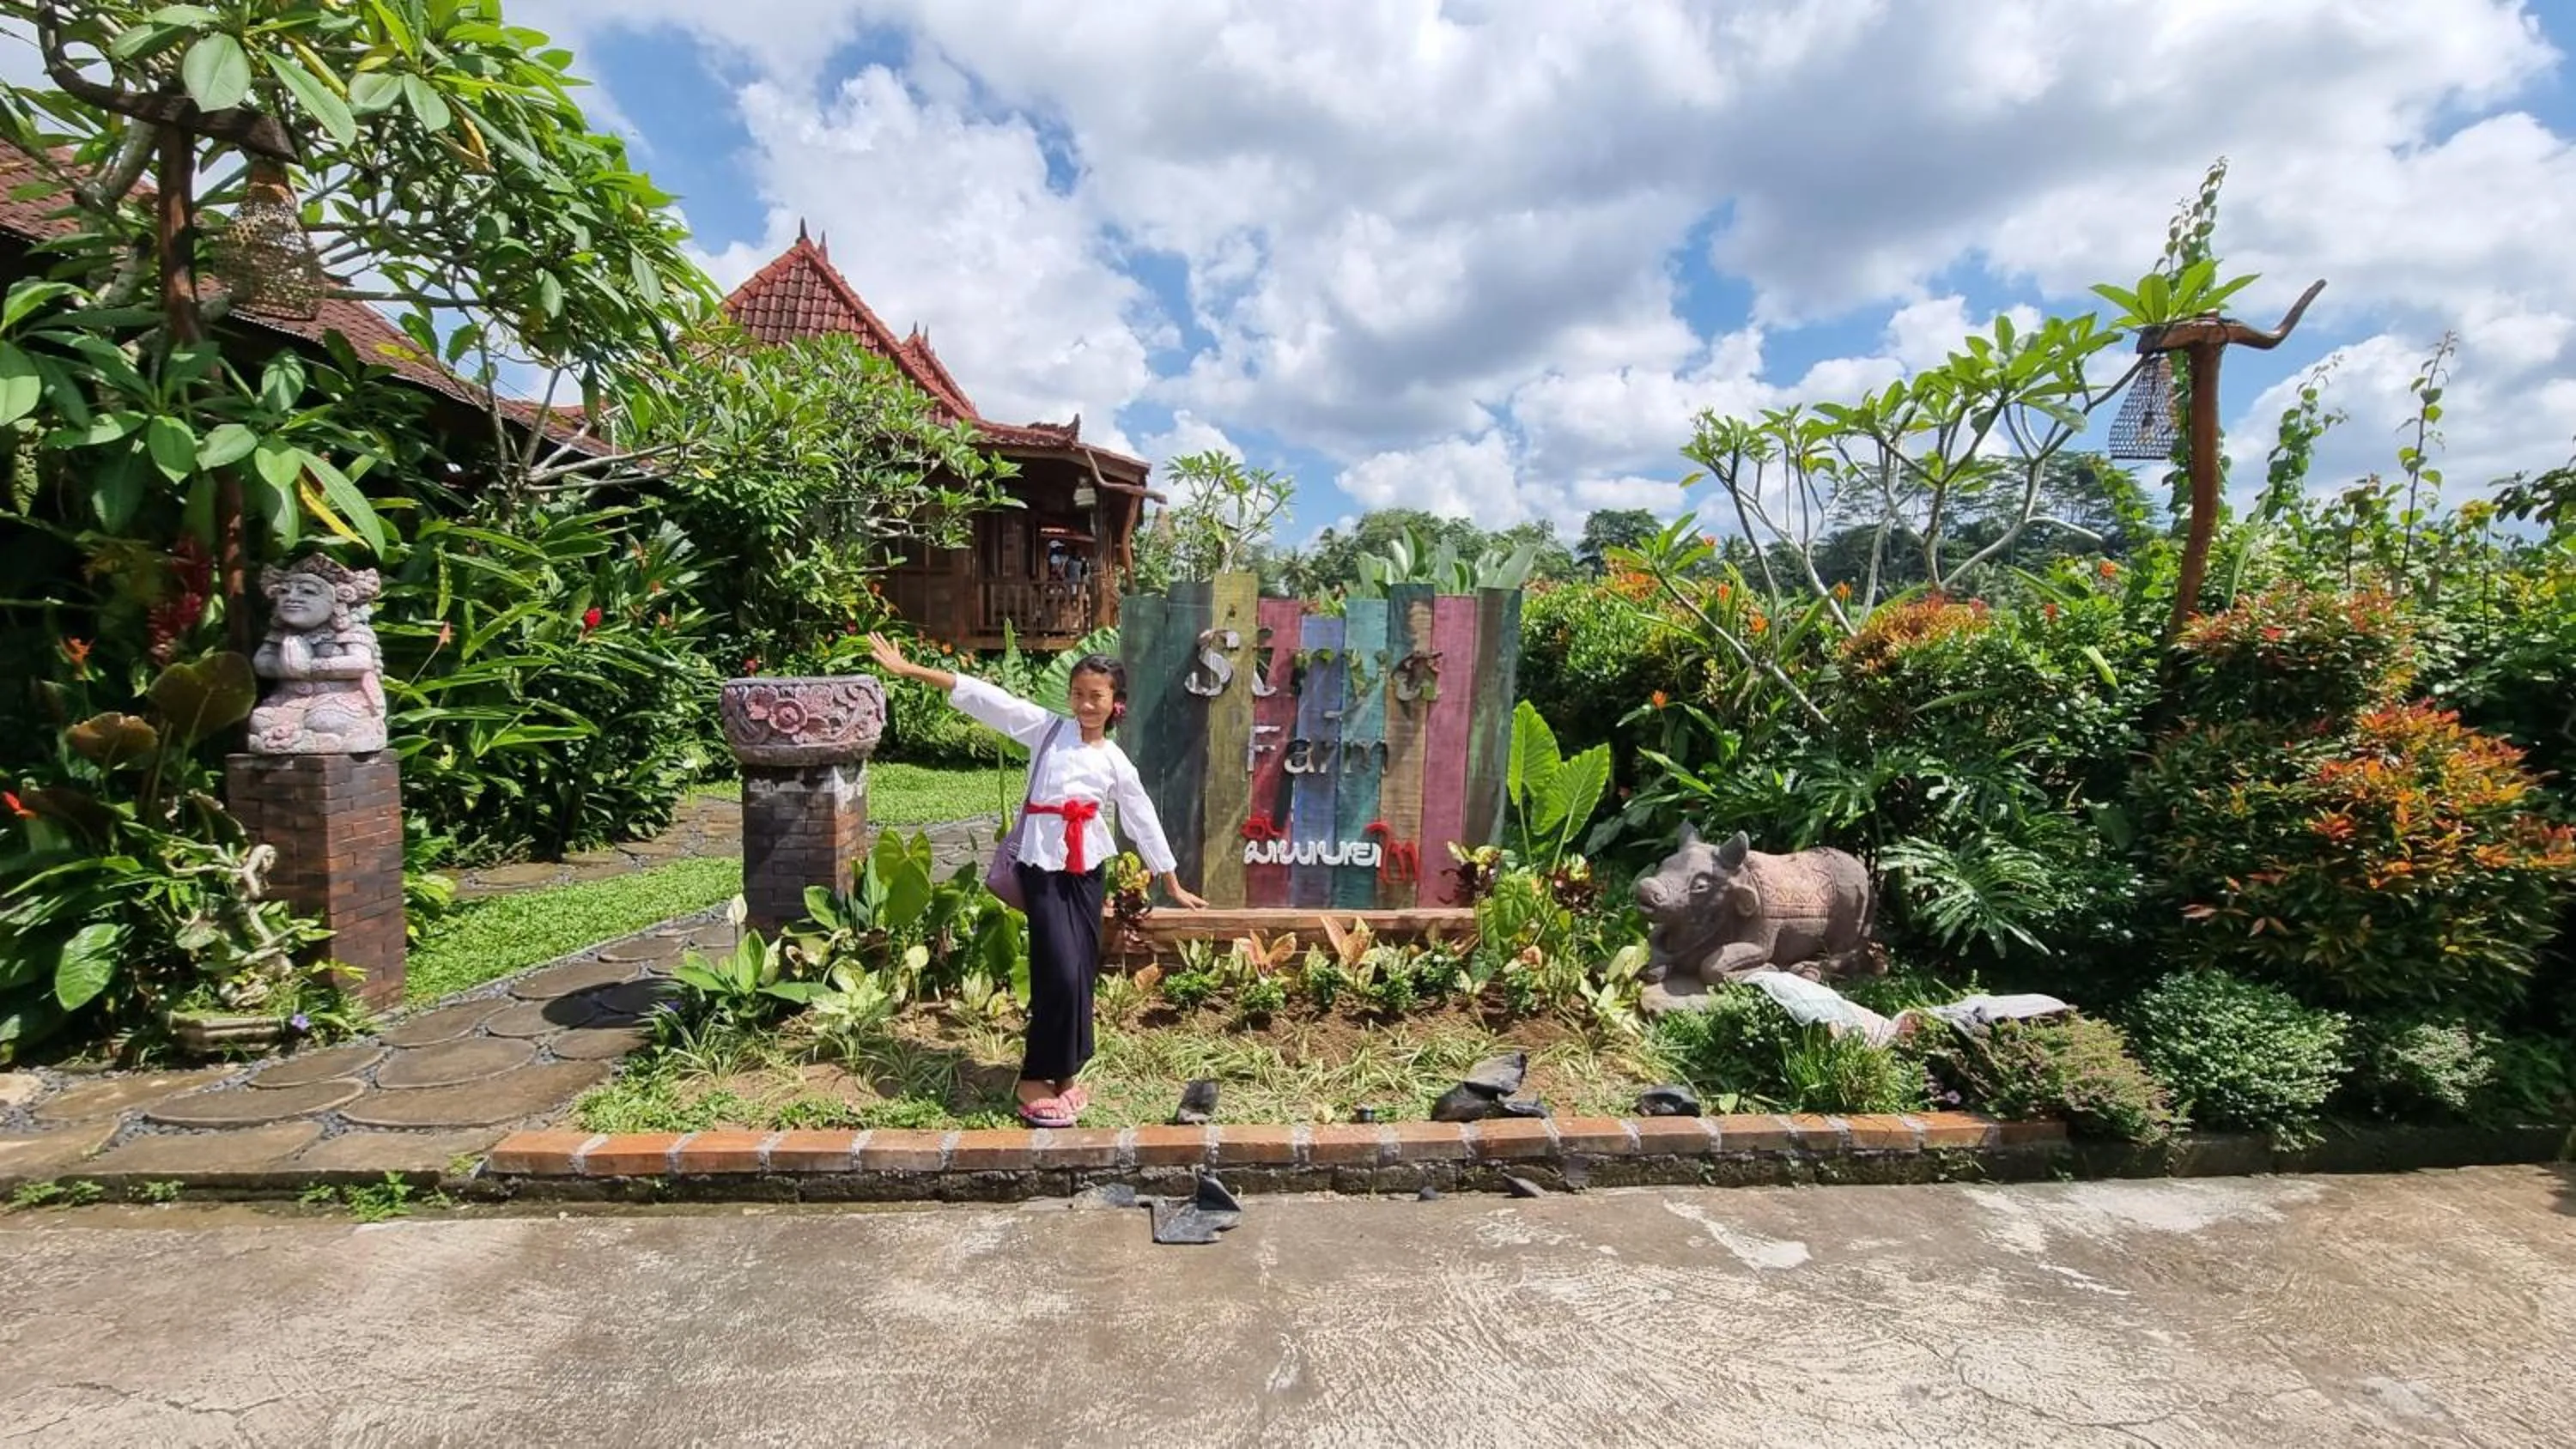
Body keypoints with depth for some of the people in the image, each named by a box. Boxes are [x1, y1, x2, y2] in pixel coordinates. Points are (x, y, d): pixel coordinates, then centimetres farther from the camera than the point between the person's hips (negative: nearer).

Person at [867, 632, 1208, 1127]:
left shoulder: (1117, 763, 5)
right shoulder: (1047, 728, 0)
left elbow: (1144, 822, 11)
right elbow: (983, 697, -7)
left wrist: (1174, 886, 14)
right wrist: (908, 669, -10)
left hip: (1089, 867, 3)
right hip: (1043, 863, -3)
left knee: (1084, 970, 7)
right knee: (1061, 970, -9)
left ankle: (1062, 1070, 25)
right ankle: (1035, 1078, 7)